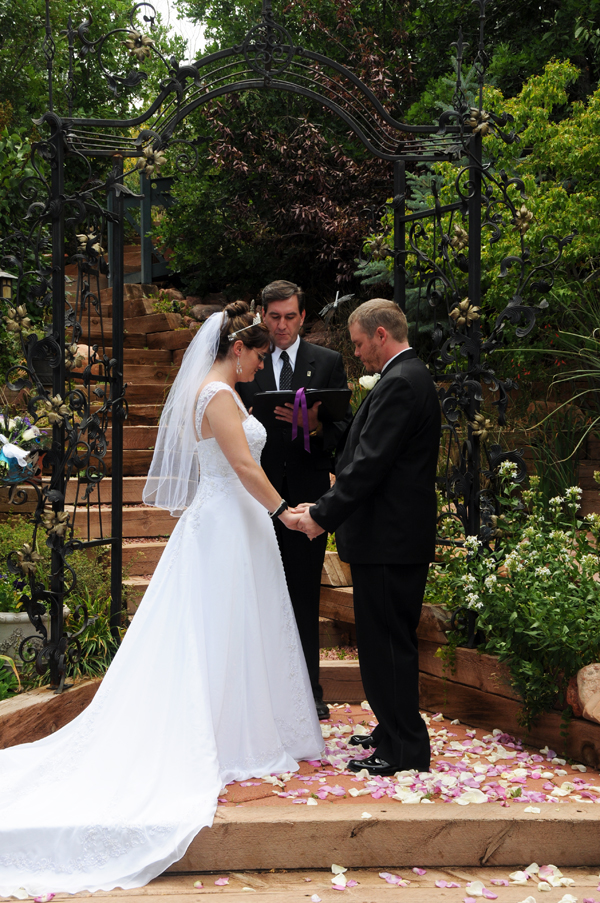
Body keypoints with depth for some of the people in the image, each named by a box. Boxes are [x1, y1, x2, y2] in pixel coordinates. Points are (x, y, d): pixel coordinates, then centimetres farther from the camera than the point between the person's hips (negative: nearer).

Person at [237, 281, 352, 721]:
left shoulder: (329, 363, 6)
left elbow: (345, 428, 2)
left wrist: (316, 426, -19)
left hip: (307, 495, -1)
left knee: (305, 596, 5)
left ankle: (308, 689, 16)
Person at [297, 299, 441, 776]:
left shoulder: (400, 383, -17)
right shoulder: (410, 376, 16)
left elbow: (369, 464, -22)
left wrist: (322, 516, -15)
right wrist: (328, 507, 15)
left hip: (388, 539, -10)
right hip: (398, 535, 10)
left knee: (388, 642, -3)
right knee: (390, 640, 18)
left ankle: (404, 749, 6)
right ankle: (396, 730, 30)